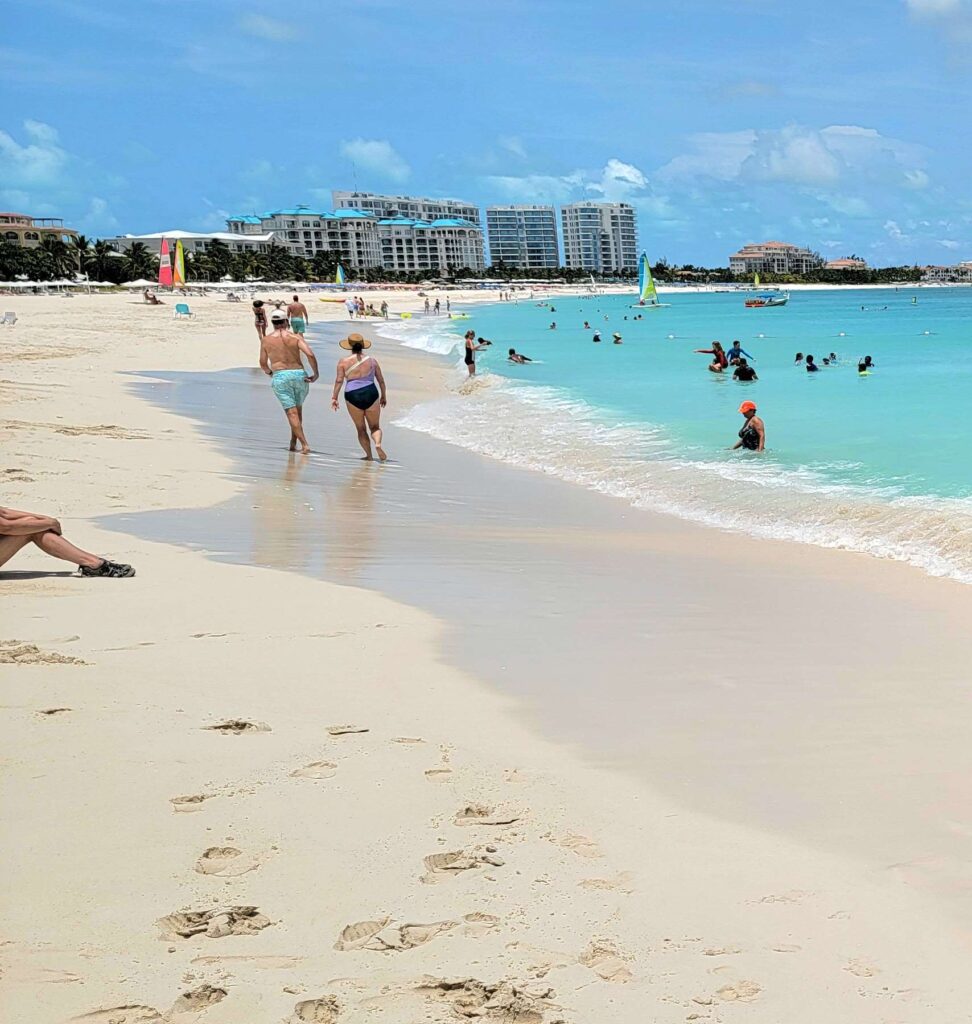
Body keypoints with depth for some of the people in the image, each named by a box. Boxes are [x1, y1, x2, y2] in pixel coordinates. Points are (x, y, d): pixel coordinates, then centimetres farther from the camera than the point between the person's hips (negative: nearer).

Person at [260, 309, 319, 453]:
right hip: (299, 375, 1)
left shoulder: (266, 340, 5)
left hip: (280, 376, -1)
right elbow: (310, 354, -12)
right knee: (298, 409, 20)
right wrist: (316, 373, -2)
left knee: (292, 412, -3)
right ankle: (293, 443, 20)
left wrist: (269, 372, 32)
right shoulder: (296, 337, 2)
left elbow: (263, 363, 11)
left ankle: (304, 444, -13)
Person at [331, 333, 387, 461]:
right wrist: (383, 396, 24)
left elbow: (339, 380, -4)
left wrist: (334, 398, 1)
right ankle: (378, 443, -18)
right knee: (375, 427, 12)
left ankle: (369, 455, 8)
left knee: (361, 429, 14)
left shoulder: (343, 362, 2)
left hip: (353, 396, -1)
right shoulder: (372, 360, 7)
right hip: (371, 394, 1)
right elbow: (381, 380, 12)